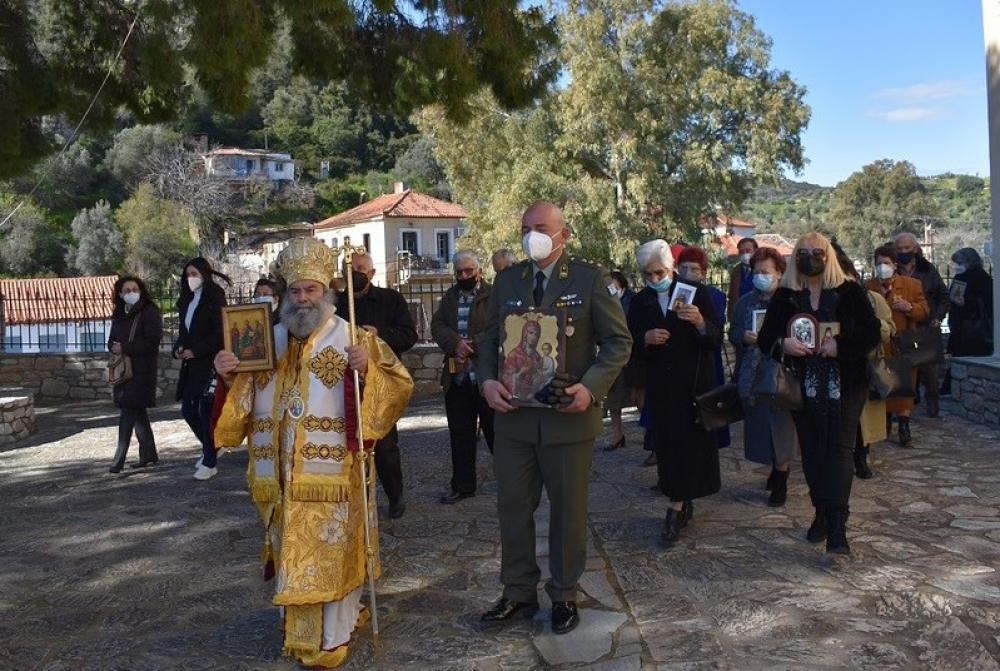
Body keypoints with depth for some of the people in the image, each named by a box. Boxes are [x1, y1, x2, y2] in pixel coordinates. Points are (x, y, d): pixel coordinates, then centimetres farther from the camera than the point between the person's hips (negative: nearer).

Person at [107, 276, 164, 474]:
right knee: (138, 413, 12)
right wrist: (114, 348, -6)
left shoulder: (150, 313, -7)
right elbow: (111, 341, 17)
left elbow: (152, 342, -15)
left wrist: (125, 348, -15)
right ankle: (149, 455, 20)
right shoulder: (119, 315, 14)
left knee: (128, 413, -10)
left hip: (142, 370, -7)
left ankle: (119, 459, -7)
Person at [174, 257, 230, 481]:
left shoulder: (215, 298, -7)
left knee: (206, 412, -4)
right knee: (188, 409, 9)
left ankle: (210, 463, 6)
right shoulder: (186, 301, 14)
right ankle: (209, 448, 29)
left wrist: (194, 351, -15)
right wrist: (178, 349, -1)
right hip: (191, 365, 7)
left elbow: (220, 333, -14)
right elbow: (184, 331, 18)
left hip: (209, 364, -7)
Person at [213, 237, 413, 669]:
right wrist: (229, 378, -5)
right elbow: (244, 399, 15)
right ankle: (300, 631, 34)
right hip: (283, 477, 5)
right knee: (295, 555, 16)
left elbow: (399, 385, -9)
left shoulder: (354, 338, -4)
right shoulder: (269, 341, 10)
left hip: (332, 474, -4)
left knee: (331, 555, 3)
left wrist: (366, 370, -26)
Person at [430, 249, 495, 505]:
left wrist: (471, 346, -22)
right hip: (456, 379, 5)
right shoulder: (450, 296, 13)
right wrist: (456, 343, -17)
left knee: (497, 434, 5)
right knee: (460, 436, 12)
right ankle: (463, 486, 25)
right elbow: (437, 325, 2)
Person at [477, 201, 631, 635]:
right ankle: (519, 592, 28)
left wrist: (591, 386, -19)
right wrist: (487, 380, -9)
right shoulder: (507, 280, 8)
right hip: (514, 413, 4)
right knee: (512, 506, 10)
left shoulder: (589, 278, -4)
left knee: (568, 510, 10)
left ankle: (564, 595, 29)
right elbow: (490, 338, 10)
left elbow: (618, 341, -5)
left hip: (568, 415, -3)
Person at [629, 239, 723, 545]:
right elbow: (630, 344, 8)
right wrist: (645, 338, -13)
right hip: (660, 387, 2)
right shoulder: (639, 302, 6)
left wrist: (700, 322, -25)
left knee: (692, 445, -1)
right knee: (667, 446, 4)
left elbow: (717, 337, -5)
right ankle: (683, 504, 19)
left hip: (695, 385, -2)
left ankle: (677, 509, 7)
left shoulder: (697, 292, -1)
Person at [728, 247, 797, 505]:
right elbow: (732, 332, 15)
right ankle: (779, 467, 29)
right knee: (759, 427, 8)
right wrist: (743, 336, -5)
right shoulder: (745, 302, 11)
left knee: (781, 426, 0)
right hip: (752, 376, 5)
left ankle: (780, 482, 12)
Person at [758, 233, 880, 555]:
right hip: (804, 386, 3)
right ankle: (822, 513, 23)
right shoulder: (785, 296, 6)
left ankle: (837, 526, -11)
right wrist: (783, 344, -18)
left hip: (844, 385, -2)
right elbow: (765, 338, 4)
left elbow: (872, 333, -5)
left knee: (840, 448, -8)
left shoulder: (849, 292, 0)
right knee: (812, 450, 8)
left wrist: (840, 345, -21)